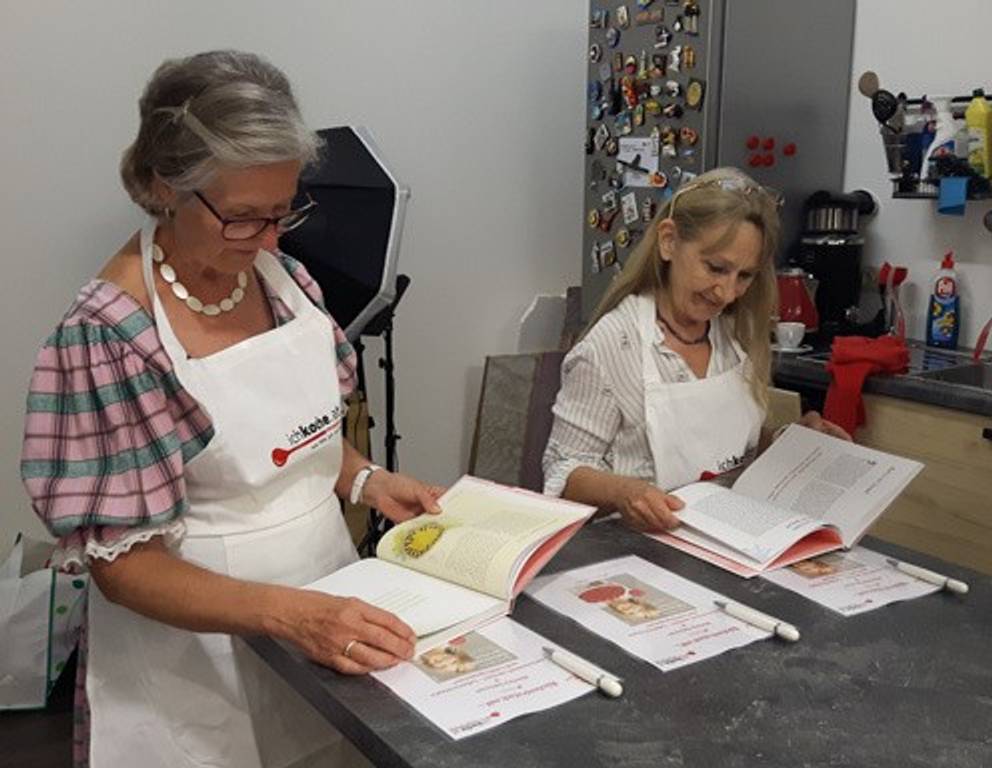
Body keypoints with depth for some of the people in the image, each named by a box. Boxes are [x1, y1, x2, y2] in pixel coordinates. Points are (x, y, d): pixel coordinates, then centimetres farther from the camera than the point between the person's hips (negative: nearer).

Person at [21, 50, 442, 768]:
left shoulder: (285, 277, -4)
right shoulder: (104, 338, -22)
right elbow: (122, 562, -19)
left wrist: (368, 480, -8)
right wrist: (291, 612, -31)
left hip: (327, 599, 6)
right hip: (201, 661, -5)